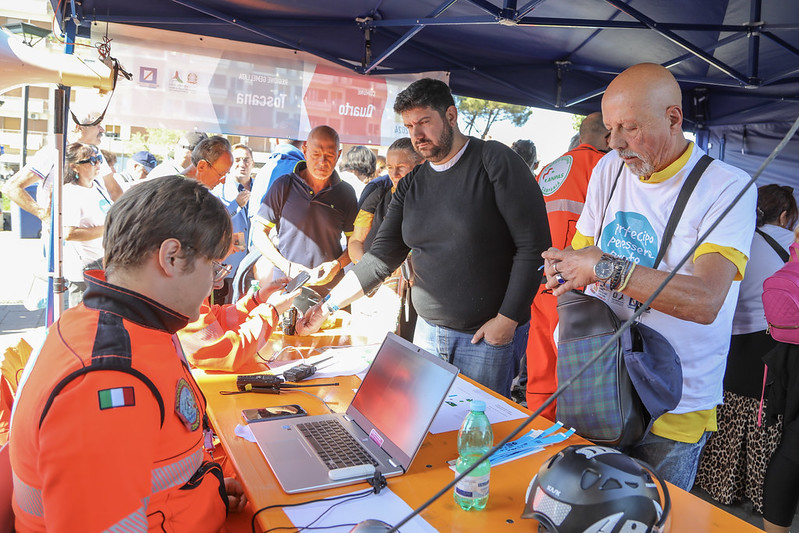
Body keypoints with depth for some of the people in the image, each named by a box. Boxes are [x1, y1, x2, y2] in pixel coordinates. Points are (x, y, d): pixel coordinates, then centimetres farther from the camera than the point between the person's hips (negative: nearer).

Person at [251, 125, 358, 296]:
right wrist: (287, 266, -9)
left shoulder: (346, 193, 5)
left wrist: (337, 264, -9)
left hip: (331, 288, 1)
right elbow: (259, 233, 4)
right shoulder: (283, 186, 1)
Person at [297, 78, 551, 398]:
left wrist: (508, 318, -15)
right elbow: (382, 257, 6)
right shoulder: (411, 185, 8)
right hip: (428, 330, 5)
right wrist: (329, 306, -2)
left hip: (488, 335, -5)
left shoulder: (495, 162, -9)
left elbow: (534, 245, -12)